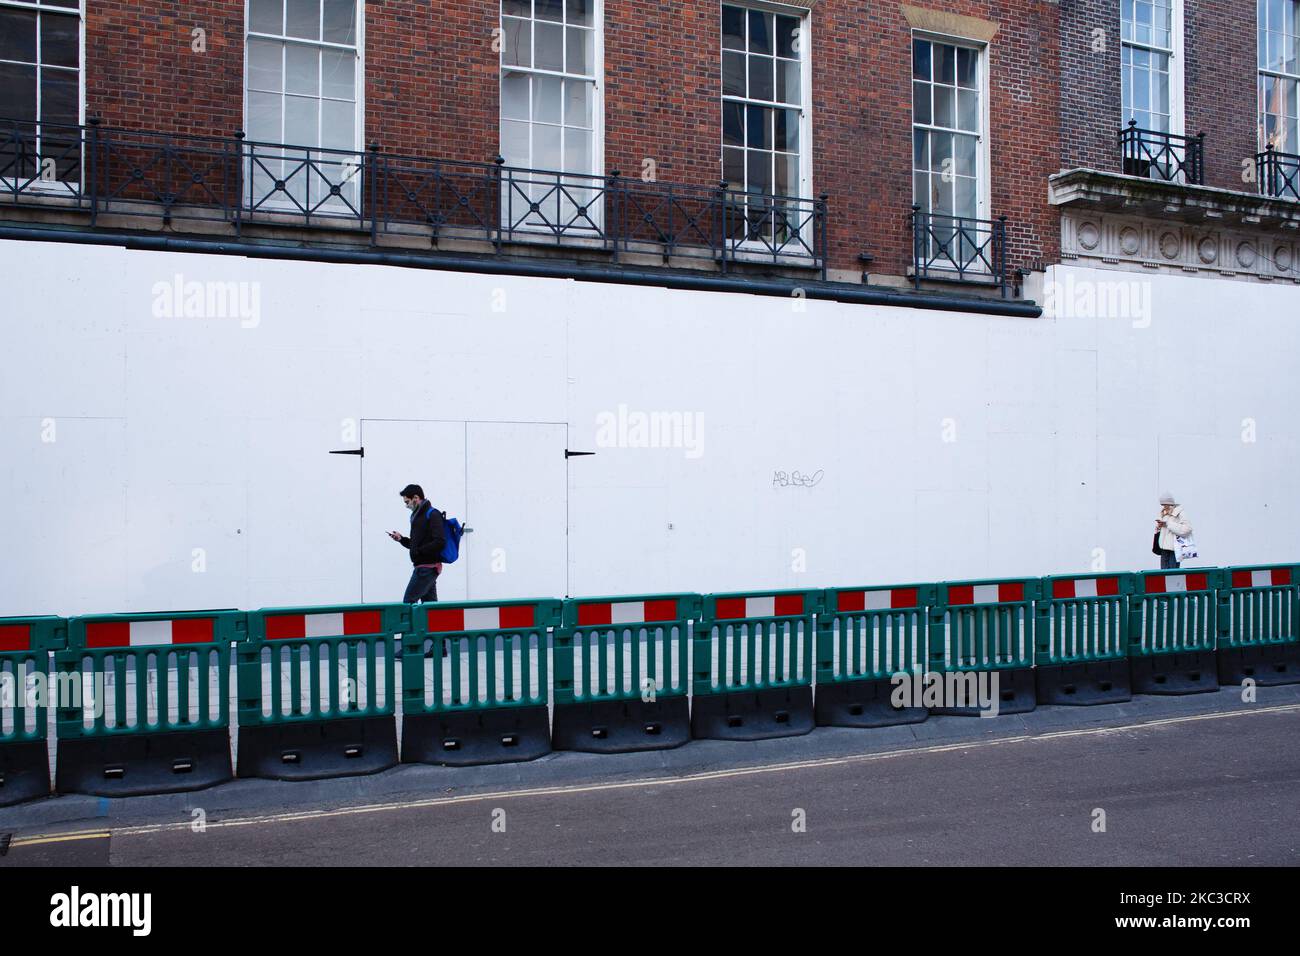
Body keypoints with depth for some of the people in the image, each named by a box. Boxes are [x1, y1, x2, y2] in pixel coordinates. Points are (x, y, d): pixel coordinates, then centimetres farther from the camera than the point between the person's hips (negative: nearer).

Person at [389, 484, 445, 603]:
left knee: (408, 602, -9)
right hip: (422, 567, 9)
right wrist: (401, 539, 10)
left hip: (427, 567, -9)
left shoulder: (432, 515, -11)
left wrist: (419, 551, -19)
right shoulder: (417, 516, 18)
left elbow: (440, 542, -21)